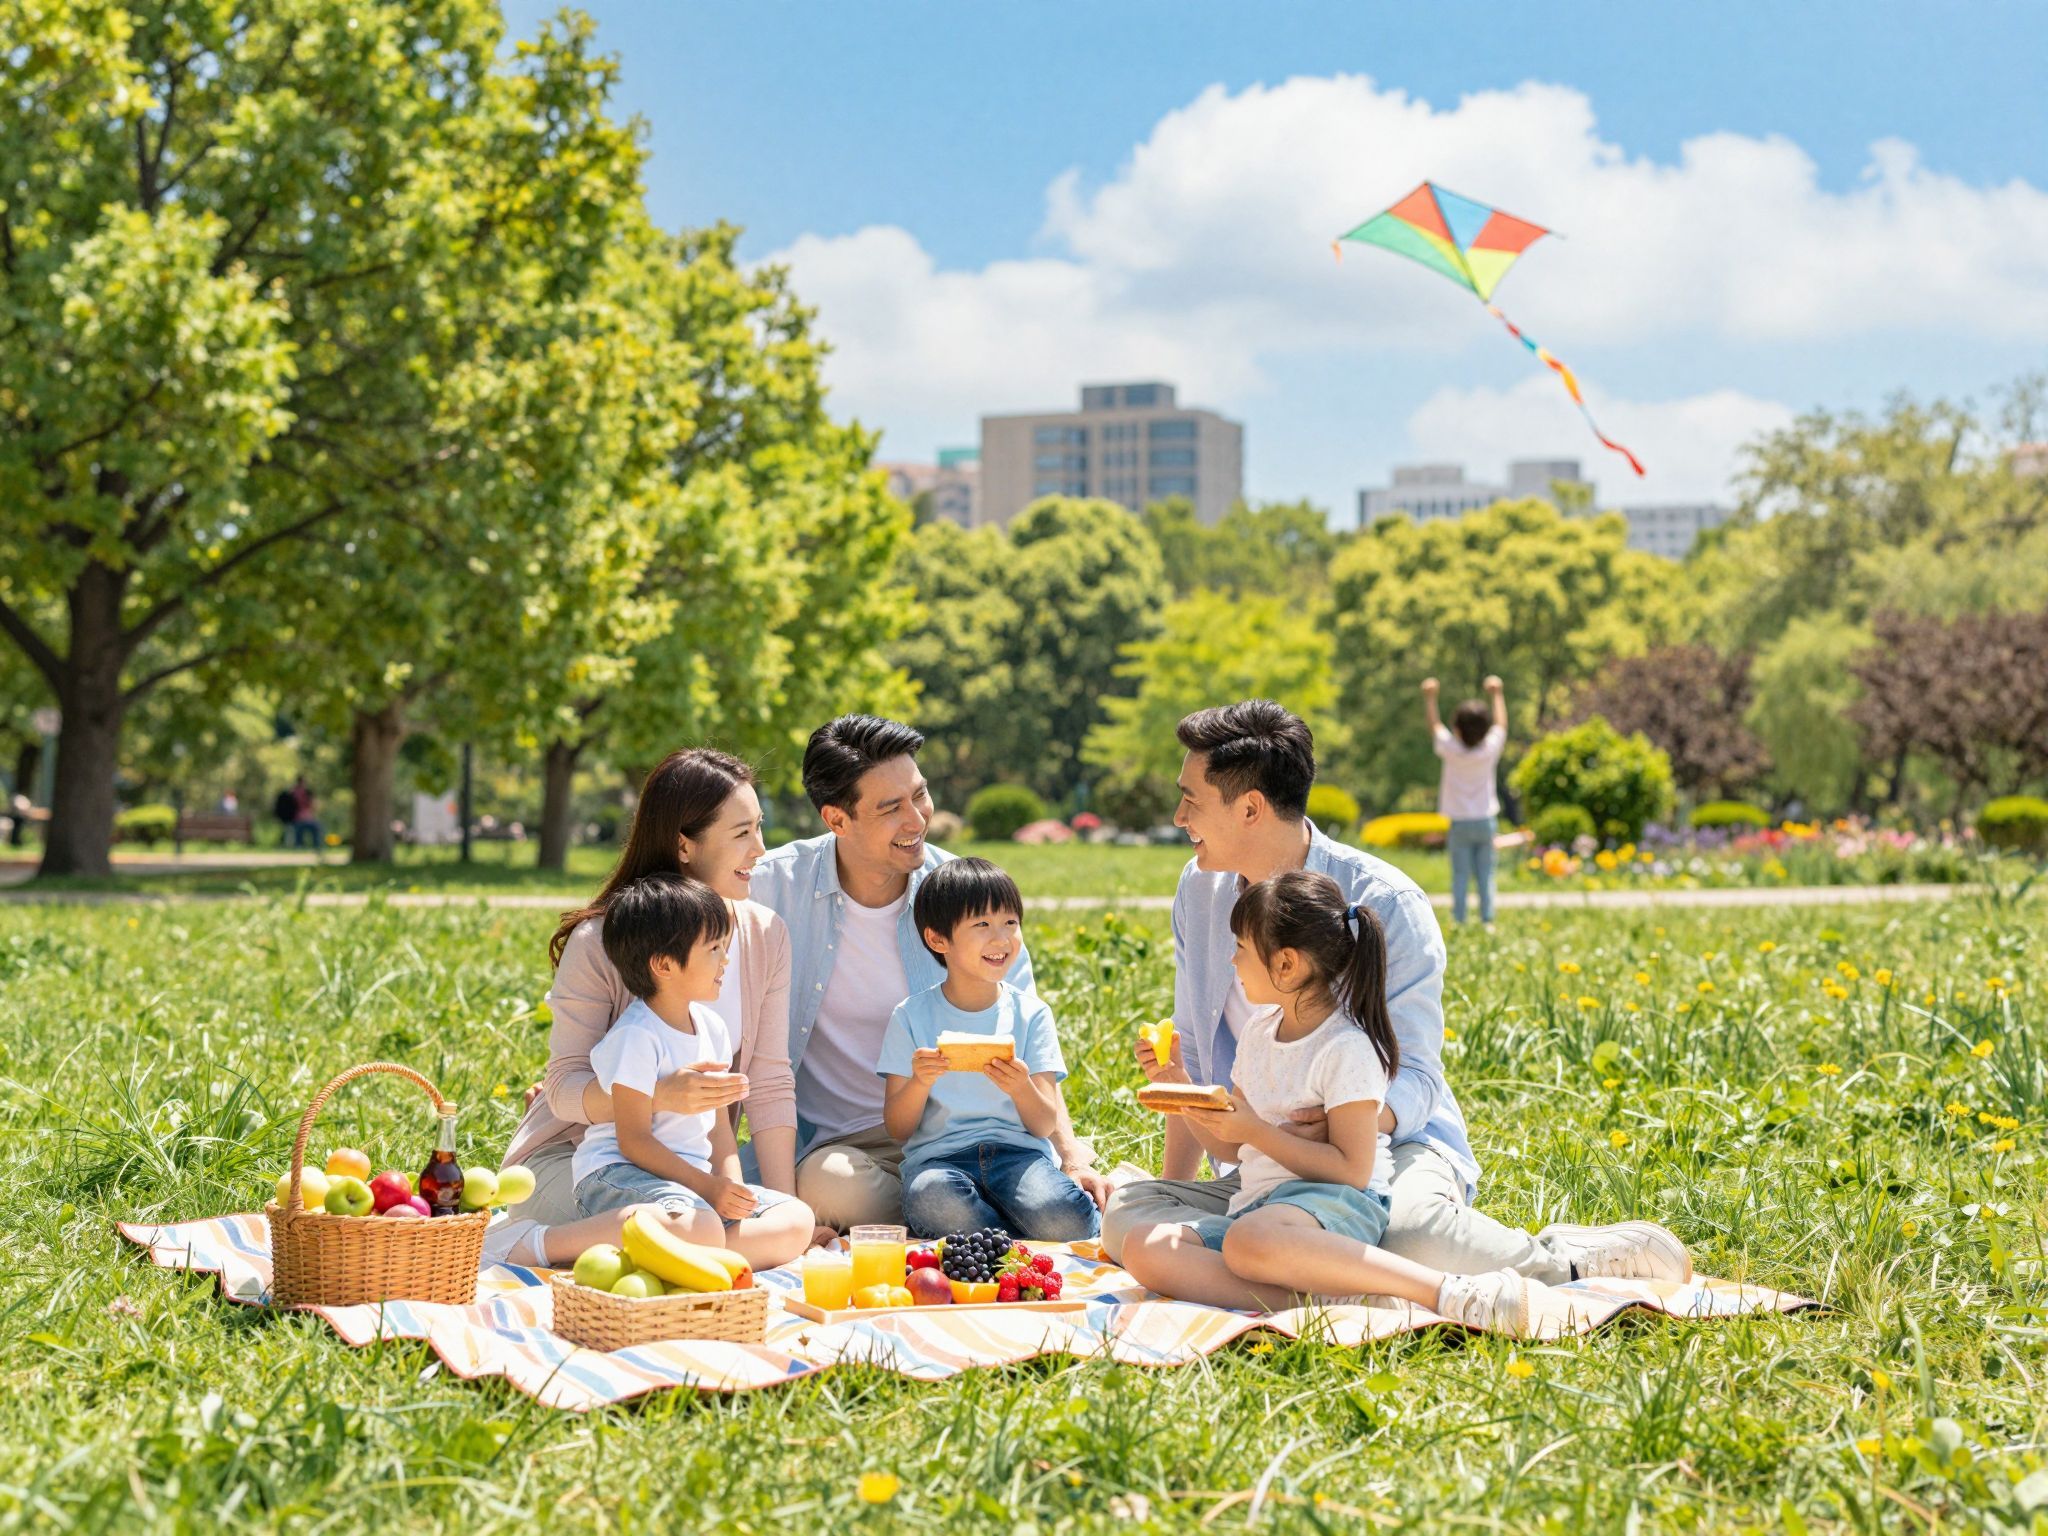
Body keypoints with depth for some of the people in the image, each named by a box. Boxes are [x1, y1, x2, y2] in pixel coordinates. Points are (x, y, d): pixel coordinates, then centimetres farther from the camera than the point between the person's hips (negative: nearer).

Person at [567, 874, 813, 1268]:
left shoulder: (711, 1027, 11)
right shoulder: (637, 1037, -15)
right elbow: (633, 1140, -17)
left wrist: (730, 1182, -4)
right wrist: (707, 1187, -20)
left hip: (694, 1177, 9)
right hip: (618, 1175, -9)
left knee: (797, 1221, -6)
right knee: (701, 1229, -38)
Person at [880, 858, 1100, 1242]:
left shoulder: (1031, 1014, 8)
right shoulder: (912, 1016, 6)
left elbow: (1046, 1125, 2)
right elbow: (898, 1129, 4)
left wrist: (1021, 1087, -20)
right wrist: (919, 1082, -17)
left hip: (1019, 1151, 0)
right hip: (939, 1156, 0)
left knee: (1059, 1218, -34)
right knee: (931, 1199, -38)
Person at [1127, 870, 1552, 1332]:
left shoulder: (1347, 1048, -8)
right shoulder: (1259, 1032, 18)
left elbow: (1353, 1170, -14)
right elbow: (1232, 1150, 24)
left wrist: (1255, 1130, -15)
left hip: (1341, 1204, -8)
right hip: (1259, 1204, 8)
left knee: (1249, 1240, -43)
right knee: (1149, 1253, -19)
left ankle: (1451, 1293, -37)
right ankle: (1322, 1295, -33)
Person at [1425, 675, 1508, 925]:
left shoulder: (1451, 750, -10)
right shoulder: (1490, 749, -6)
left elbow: (1434, 726, 5)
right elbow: (1501, 724, 11)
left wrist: (1429, 698, 15)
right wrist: (1497, 694, 23)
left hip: (1459, 822, -1)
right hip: (1486, 821, 2)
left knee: (1460, 876, -2)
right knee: (1485, 874, 3)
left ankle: (1459, 921, -5)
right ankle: (1487, 918, -1)